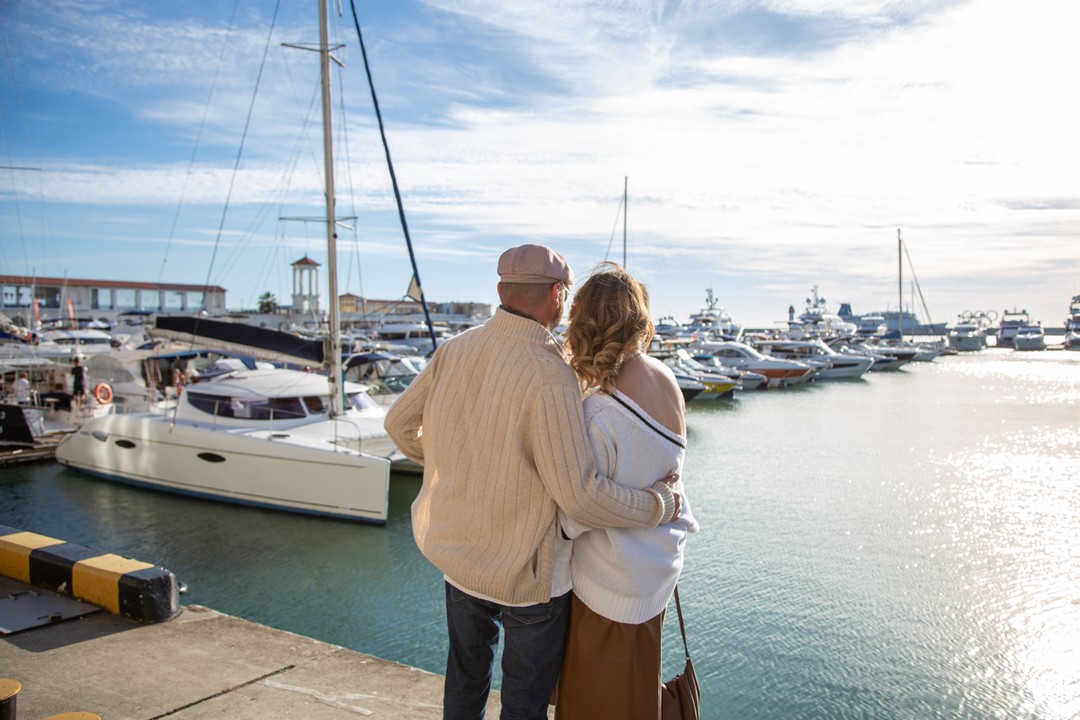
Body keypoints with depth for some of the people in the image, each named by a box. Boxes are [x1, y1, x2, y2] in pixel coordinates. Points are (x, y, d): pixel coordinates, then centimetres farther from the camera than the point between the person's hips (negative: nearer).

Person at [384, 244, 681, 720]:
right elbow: (580, 496, -29)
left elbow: (400, 423, 5)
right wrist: (661, 503, -14)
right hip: (526, 572, -6)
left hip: (456, 550, 6)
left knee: (467, 670, 28)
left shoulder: (455, 350, -8)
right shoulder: (548, 377, -28)